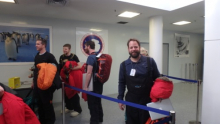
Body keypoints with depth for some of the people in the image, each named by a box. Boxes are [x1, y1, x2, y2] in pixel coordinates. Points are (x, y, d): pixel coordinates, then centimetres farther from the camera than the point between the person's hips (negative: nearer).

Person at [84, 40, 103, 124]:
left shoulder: (91, 57, -17)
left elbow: (89, 73, -23)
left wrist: (86, 86, -19)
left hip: (93, 84, -9)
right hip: (99, 82, 9)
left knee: (92, 103, 3)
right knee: (98, 101, 20)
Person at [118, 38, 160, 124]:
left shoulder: (150, 61, -4)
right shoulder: (124, 65, -1)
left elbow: (157, 79, 1)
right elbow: (122, 83, 3)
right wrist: (120, 99, 3)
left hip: (147, 99, -1)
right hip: (131, 100, 1)